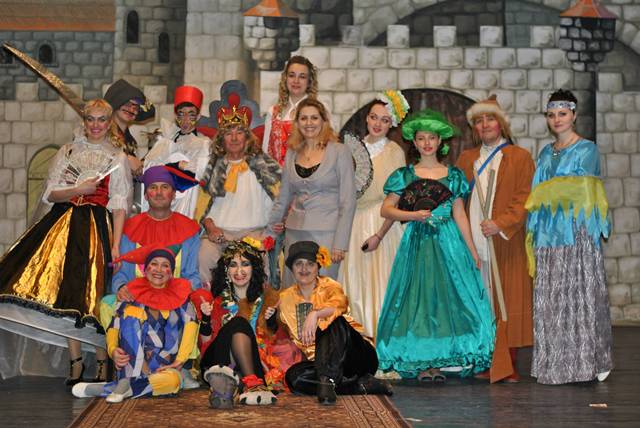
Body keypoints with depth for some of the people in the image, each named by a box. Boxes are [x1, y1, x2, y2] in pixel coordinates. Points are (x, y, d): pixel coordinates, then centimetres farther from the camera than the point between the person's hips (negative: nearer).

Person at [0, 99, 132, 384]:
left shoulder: (117, 158, 8)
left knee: (95, 294, -9)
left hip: (98, 229, -2)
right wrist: (78, 190, -10)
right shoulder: (67, 152, 14)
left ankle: (102, 364, 0)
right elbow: (50, 194, 8)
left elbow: (119, 205, 1)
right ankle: (76, 363, 4)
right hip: (65, 226, 3)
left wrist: (116, 244, -9)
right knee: (67, 292, -3)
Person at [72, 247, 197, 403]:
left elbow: (191, 322, -9)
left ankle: (101, 389, -27)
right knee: (131, 313, -20)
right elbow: (113, 326, -2)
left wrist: (180, 360, -20)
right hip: (133, 365, 0)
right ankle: (125, 383, -30)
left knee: (173, 380, -35)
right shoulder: (133, 294, 4)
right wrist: (113, 350, -22)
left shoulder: (179, 296, 5)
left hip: (164, 366, 0)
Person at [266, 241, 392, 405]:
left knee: (334, 321, -32)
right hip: (320, 361, 4)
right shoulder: (286, 297, 10)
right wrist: (272, 319, -1)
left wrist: (315, 314, -48)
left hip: (355, 353, -4)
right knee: (293, 376, -29)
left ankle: (327, 380, -42)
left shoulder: (329, 287, -3)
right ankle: (363, 385, -26)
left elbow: (340, 303, -29)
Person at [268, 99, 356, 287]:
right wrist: (272, 226, 16)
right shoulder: (292, 153, 11)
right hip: (294, 234, 5)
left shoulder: (339, 152, -3)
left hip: (325, 235, -4)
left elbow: (348, 201, -6)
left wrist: (340, 244, -11)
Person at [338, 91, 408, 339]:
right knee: (354, 283, 7)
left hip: (382, 223, -5)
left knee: (379, 281, -2)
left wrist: (380, 234, -16)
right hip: (354, 222, 5)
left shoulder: (394, 152, -5)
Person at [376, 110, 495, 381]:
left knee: (446, 295, -3)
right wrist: (414, 215, -13)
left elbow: (459, 215, 8)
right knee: (418, 296, -2)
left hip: (447, 243, 1)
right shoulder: (405, 175, 5)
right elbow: (385, 210, 2)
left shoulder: (454, 176, 8)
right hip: (416, 242, -1)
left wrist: (473, 251, 4)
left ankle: (439, 361, 3)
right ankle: (421, 362, 3)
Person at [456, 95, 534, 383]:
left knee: (508, 300, -3)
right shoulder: (467, 159, 17)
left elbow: (525, 198, -3)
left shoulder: (520, 157, 6)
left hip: (506, 243, -3)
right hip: (473, 243, 3)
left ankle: (509, 365, 2)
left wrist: (501, 223, -16)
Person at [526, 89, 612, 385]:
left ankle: (591, 361, 4)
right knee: (549, 302, 2)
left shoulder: (587, 150, 0)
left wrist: (543, 195, -2)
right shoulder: (545, 154, 17)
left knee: (581, 296, -4)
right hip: (549, 236, 5)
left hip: (578, 235, -5)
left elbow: (578, 187, -10)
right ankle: (556, 363, 8)